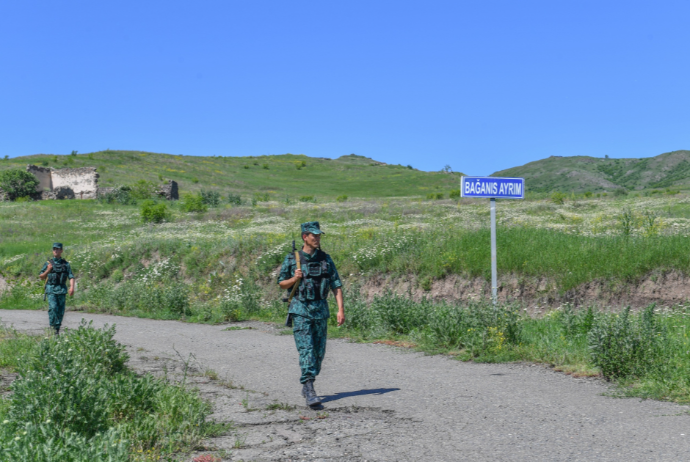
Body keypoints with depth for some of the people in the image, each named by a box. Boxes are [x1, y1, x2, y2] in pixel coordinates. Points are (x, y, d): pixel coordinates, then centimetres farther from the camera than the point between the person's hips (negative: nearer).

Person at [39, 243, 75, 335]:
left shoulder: (66, 264, 10)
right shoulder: (48, 263, 8)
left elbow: (71, 277, 4)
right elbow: (41, 277, 10)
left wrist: (72, 287, -12)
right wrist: (48, 270, -9)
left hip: (62, 289, 1)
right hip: (51, 289, -1)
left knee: (61, 310, 1)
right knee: (53, 307, -18)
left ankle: (57, 329, 9)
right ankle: (52, 326, -10)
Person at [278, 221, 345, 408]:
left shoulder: (325, 259, 6)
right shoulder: (292, 259, 0)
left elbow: (336, 285, 5)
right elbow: (282, 284, 7)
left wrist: (341, 309, -4)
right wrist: (295, 278, -13)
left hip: (321, 310, 4)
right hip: (300, 310, -3)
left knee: (319, 351, 7)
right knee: (306, 350, -13)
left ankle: (307, 385, 24)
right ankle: (309, 391, -16)